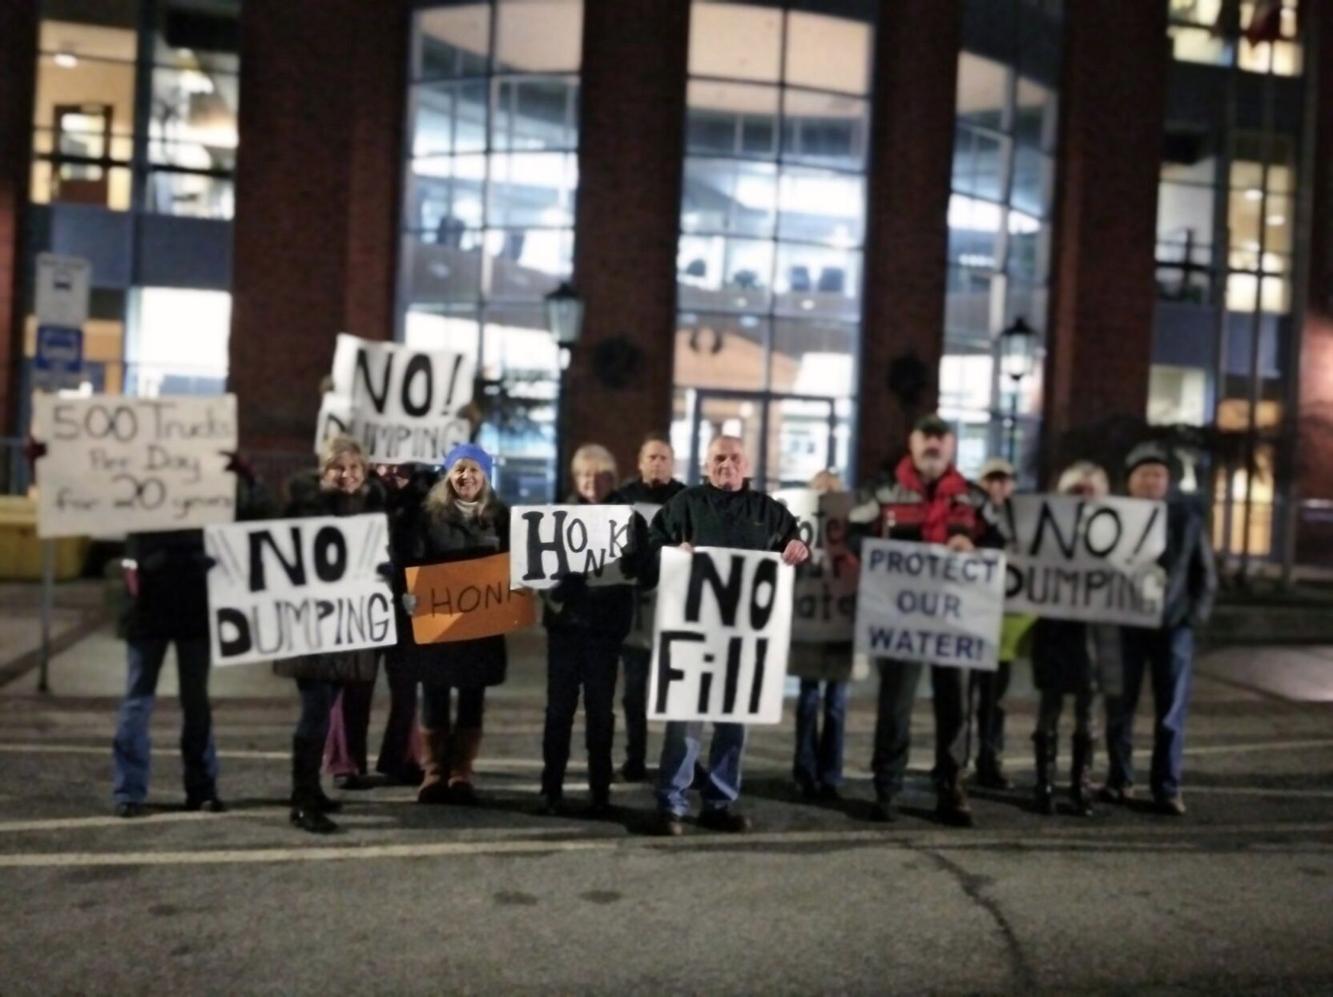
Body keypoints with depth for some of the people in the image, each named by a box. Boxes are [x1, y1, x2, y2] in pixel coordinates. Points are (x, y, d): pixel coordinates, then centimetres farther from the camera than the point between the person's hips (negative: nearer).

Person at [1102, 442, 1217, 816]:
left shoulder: (1187, 514, 0)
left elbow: (1205, 572, 7)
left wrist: (1196, 615, 0)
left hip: (1173, 625, 0)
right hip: (1124, 624, 0)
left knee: (1171, 710, 2)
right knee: (1119, 705, 6)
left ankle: (1167, 788, 10)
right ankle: (1119, 780, 18)